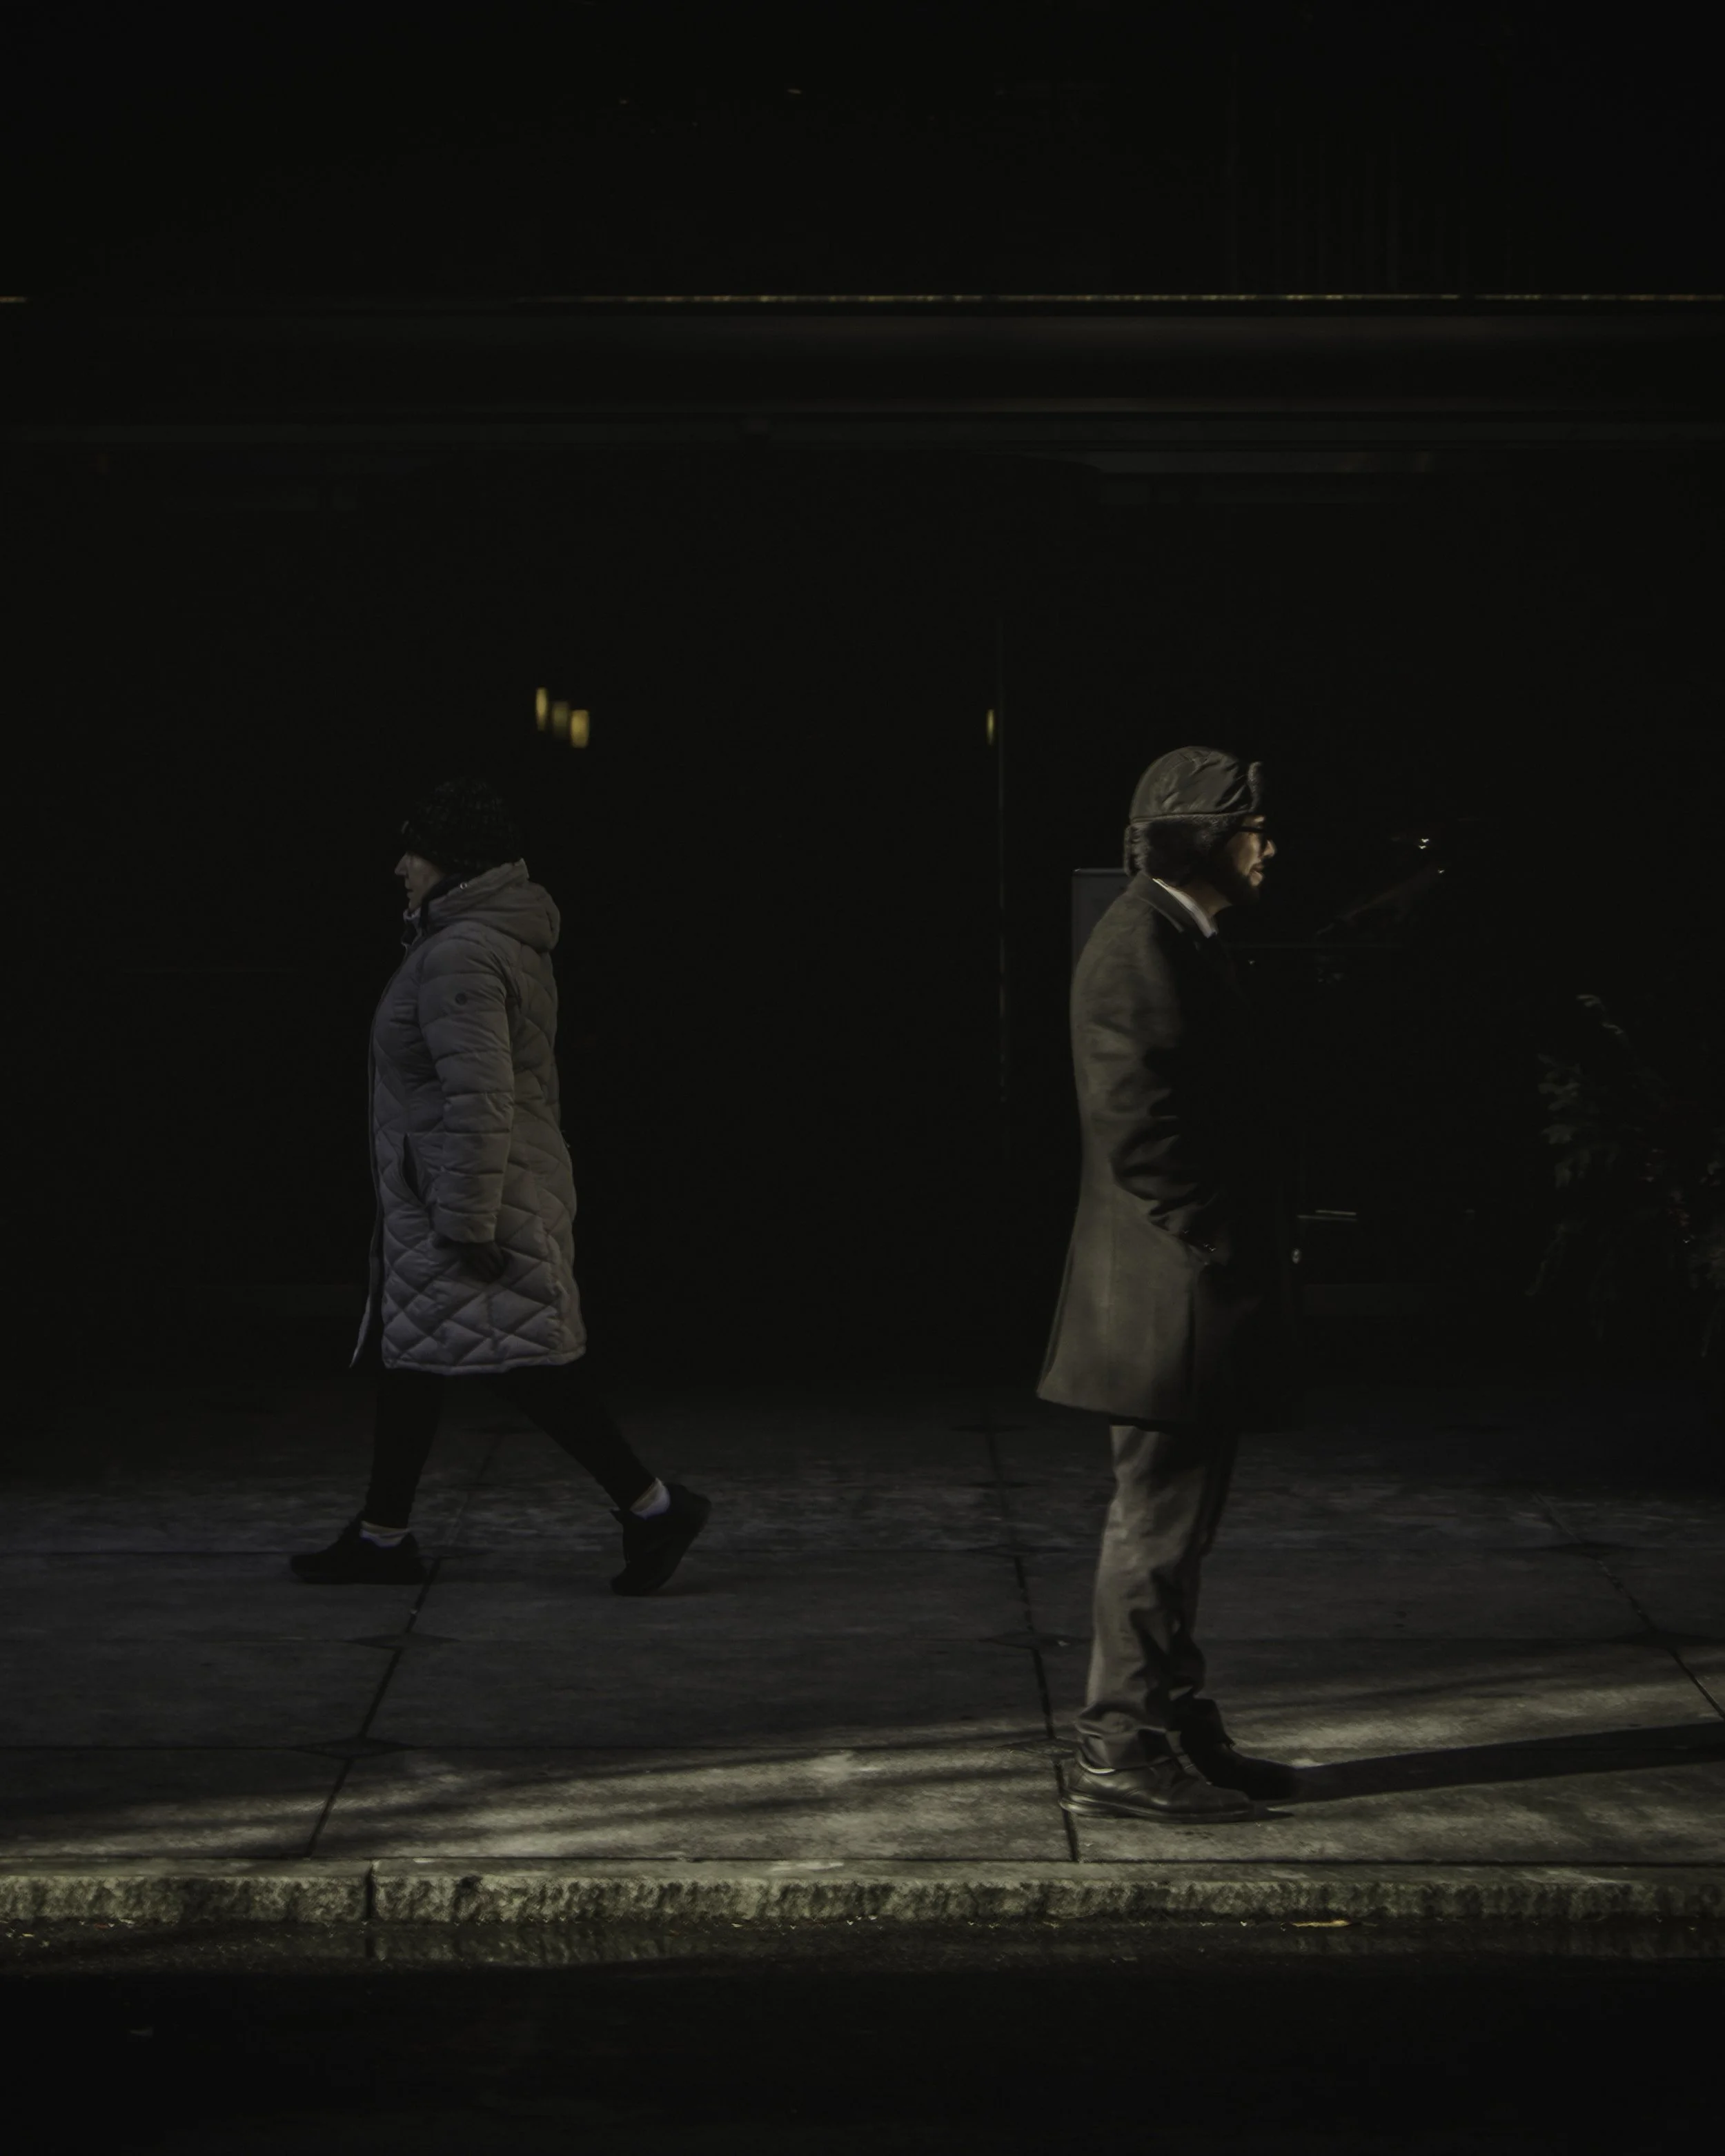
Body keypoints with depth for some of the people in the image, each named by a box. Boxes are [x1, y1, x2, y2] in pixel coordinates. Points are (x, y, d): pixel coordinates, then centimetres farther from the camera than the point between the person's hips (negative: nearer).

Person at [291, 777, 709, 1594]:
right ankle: (383, 1535, 18)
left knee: (534, 1366, -9)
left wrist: (466, 1219, -25)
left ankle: (651, 1505, -6)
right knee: (406, 1361, 13)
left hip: (471, 1199, -11)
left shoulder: (460, 955, -18)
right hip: (436, 1204, 11)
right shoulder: (503, 939, 16)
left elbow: (479, 1097, -25)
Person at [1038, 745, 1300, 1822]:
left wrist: (1254, 1251, 16)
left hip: (1200, 1292, 10)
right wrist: (1217, 1247, -18)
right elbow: (1136, 1129, -21)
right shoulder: (1141, 945, -15)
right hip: (1169, 1288, -10)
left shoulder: (1185, 941, 18)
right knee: (1158, 1517, -5)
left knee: (1176, 1516, 15)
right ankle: (1120, 1750, 0)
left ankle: (1178, 1731, 23)